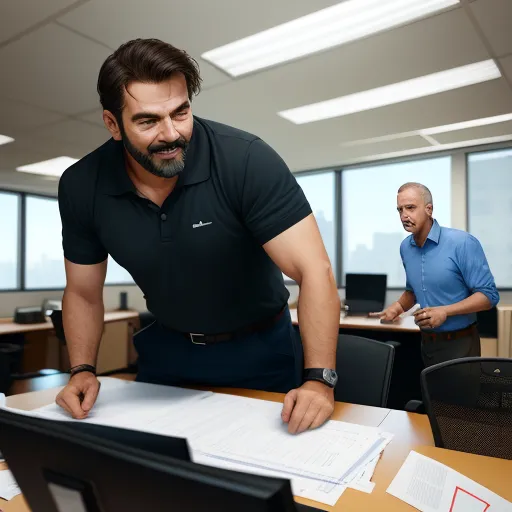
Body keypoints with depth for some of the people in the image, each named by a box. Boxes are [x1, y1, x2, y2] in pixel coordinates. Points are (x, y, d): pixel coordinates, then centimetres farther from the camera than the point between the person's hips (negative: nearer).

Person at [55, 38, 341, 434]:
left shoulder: (247, 160, -27)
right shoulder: (81, 187, -14)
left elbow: (314, 270, -28)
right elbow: (82, 292, 0)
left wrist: (319, 380, -35)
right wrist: (82, 370, -11)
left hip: (259, 349, -3)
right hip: (166, 350, 4)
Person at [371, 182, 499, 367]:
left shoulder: (462, 243, -16)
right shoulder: (405, 247, 2)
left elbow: (489, 295, -16)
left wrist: (445, 311, -25)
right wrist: (399, 305, -3)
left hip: (459, 343, -5)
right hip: (427, 343, 6)